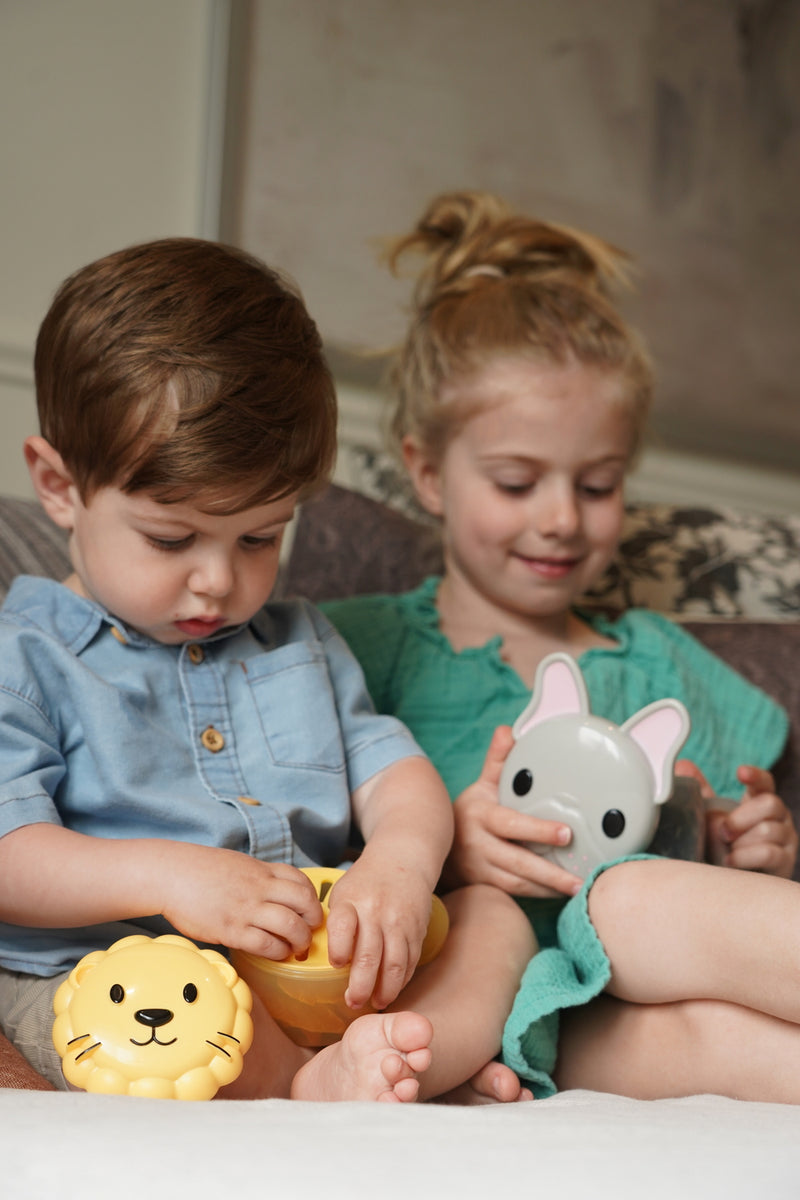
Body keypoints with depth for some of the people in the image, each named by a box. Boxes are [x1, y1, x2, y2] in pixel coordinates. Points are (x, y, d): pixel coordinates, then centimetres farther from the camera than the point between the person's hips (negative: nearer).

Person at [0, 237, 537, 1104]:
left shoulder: (300, 645, 19)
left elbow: (394, 771, 9)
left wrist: (400, 859, -16)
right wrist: (161, 874, -28)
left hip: (319, 980, 6)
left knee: (493, 915, -9)